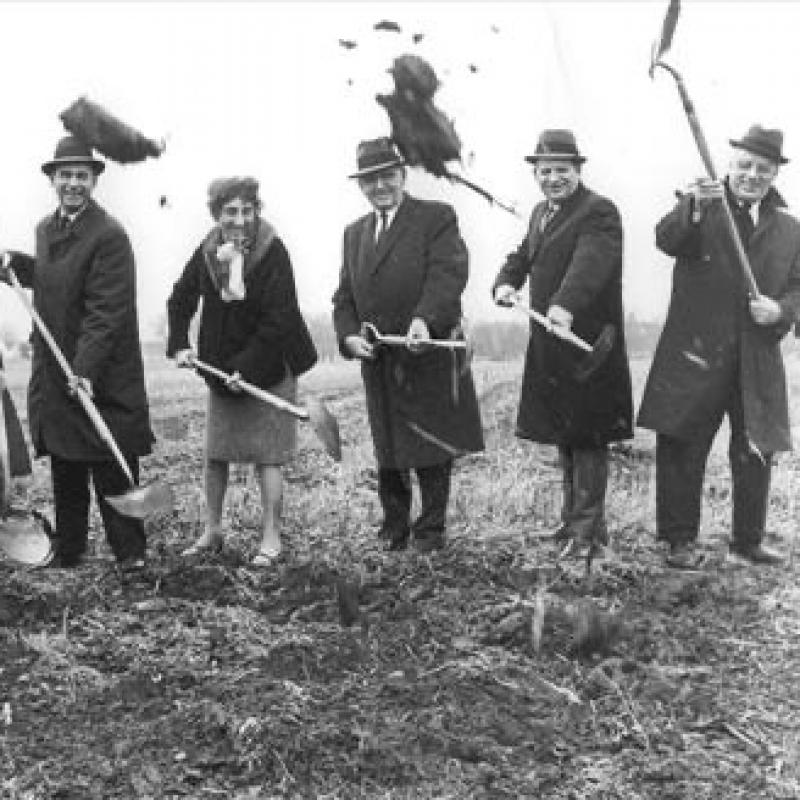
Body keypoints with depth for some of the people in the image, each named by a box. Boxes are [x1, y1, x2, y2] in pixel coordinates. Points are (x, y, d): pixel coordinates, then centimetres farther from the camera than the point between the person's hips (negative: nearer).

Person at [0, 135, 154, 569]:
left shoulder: (109, 235, -15)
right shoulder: (46, 228, 11)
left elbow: (106, 310, -20)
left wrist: (85, 369, -25)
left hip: (102, 376, -7)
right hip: (53, 371, 7)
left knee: (111, 469, 1)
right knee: (64, 469, 15)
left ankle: (129, 553, 12)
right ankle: (67, 550, 26)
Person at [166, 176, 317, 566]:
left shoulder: (272, 252, -18)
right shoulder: (207, 251, -3)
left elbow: (277, 321, -21)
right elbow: (181, 298, 10)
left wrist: (246, 368, -22)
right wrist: (178, 344, -2)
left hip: (268, 370, -5)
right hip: (221, 371, 5)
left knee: (266, 456, 0)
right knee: (214, 454, 13)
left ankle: (271, 537, 11)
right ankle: (212, 529, 28)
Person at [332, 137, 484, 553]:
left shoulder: (437, 217, -1)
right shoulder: (355, 233, 18)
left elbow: (449, 273, -16)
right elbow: (345, 295, 15)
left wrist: (425, 318, -32)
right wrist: (349, 334, -5)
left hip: (430, 357, -5)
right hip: (378, 363, 5)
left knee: (433, 451, 5)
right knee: (388, 452, 13)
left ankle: (431, 529, 19)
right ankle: (394, 529, 27)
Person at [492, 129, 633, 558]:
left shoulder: (599, 212, -13)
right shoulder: (541, 213, 16)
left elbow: (590, 262, -29)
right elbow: (523, 256, 19)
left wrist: (565, 305, -46)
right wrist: (505, 282, -5)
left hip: (587, 342, -9)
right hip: (549, 345, 9)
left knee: (587, 437, -2)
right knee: (563, 434, 18)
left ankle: (590, 527, 7)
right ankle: (573, 515, 33)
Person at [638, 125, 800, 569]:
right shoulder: (701, 207, 3)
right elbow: (667, 240, -17)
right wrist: (693, 209, -37)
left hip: (757, 364, 3)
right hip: (694, 357, -3)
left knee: (755, 454, 9)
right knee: (682, 451, 0)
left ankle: (749, 539, 24)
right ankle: (680, 540, 11)